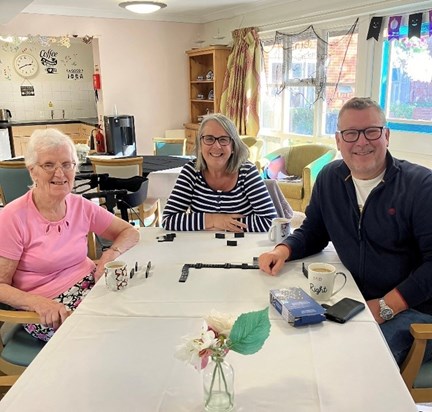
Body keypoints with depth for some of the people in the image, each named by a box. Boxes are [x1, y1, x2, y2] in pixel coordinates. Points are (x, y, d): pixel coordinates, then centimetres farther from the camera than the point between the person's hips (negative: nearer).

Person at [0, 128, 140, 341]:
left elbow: (130, 232, 9)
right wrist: (39, 303, -28)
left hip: (90, 285, 5)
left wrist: (112, 254, -11)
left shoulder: (81, 206, 1)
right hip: (47, 313, -5)